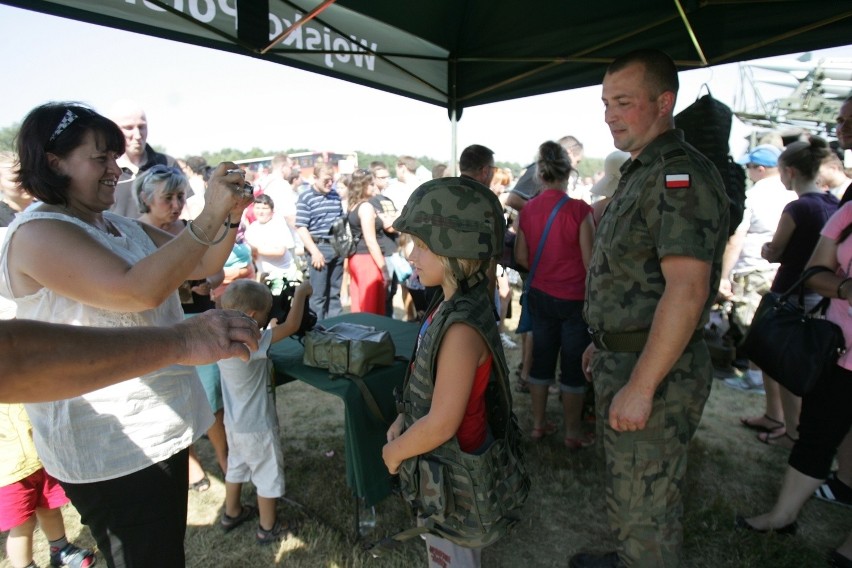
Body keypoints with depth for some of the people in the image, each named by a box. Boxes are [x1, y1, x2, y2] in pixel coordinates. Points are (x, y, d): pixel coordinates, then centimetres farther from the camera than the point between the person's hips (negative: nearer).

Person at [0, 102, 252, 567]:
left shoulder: (124, 227, 9)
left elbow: (201, 265, 9)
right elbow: (138, 289, -32)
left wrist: (231, 215, -8)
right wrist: (208, 216, -29)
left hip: (161, 427, 9)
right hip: (110, 453, -8)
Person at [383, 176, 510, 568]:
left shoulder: (460, 328, -32)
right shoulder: (453, 304, -3)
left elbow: (441, 423, -28)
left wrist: (394, 451, -13)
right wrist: (403, 421, 9)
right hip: (448, 460, 8)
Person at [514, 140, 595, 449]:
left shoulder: (527, 210, -3)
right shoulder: (579, 210, -16)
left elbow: (521, 257, 3)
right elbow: (589, 262, -13)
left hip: (540, 295, 5)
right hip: (573, 298, -4)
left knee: (541, 359, 16)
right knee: (574, 365, 10)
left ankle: (538, 424, 29)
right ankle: (573, 432, 24)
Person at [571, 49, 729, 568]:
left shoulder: (683, 175, -19)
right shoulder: (641, 172, 14)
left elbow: (686, 289, -27)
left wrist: (640, 387, -26)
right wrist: (603, 344, 20)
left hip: (656, 370, -10)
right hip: (623, 359, 10)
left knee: (644, 504, 7)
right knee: (626, 491, 27)